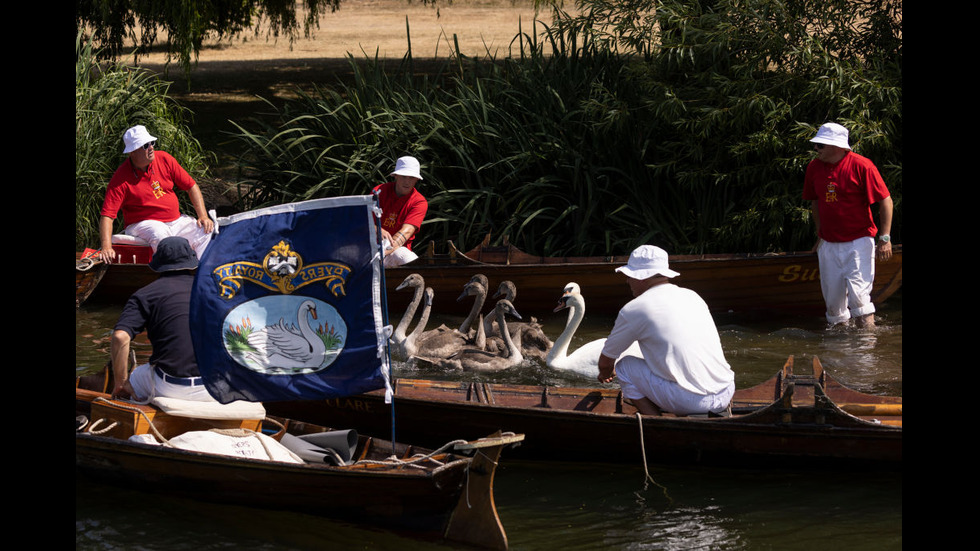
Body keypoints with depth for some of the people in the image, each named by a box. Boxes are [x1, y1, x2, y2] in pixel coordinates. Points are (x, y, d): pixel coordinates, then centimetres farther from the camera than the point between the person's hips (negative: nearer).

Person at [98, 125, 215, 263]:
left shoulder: (164, 159, 0)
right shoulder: (121, 178, -13)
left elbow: (191, 187, 8)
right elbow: (106, 215, -17)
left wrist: (203, 216, -4)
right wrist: (106, 247, -32)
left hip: (176, 220, 5)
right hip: (143, 224, -5)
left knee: (205, 231, -16)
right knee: (160, 234, -37)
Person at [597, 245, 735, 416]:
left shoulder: (633, 310, 0)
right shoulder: (692, 296, 18)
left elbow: (606, 361, 14)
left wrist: (605, 374, 38)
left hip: (690, 401, -6)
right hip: (726, 395, 6)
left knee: (625, 366, 13)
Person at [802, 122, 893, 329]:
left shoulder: (861, 166, -12)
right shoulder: (814, 167, 4)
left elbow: (886, 201, -8)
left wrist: (885, 238, -12)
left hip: (858, 241, -5)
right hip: (828, 245, 5)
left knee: (858, 294, -15)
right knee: (832, 297, 6)